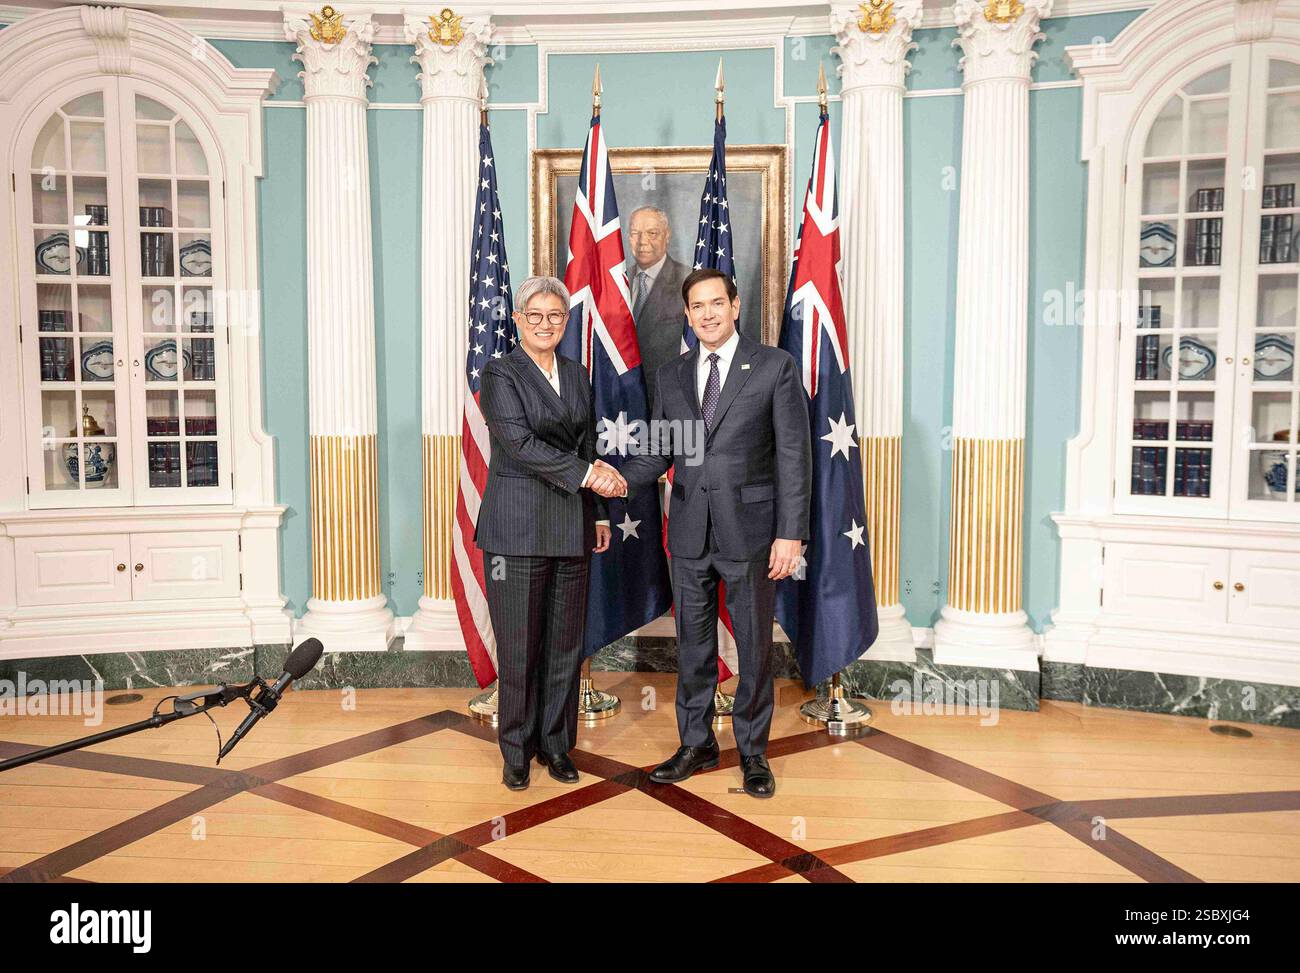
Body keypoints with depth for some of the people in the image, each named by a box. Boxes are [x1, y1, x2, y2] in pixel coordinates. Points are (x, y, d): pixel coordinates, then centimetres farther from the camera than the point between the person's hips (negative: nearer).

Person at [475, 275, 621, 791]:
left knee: (566, 642, 9)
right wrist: (586, 473, -18)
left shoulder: (576, 374, 14)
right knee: (519, 645, 1)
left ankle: (555, 744, 23)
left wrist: (598, 513, 16)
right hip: (517, 525, -5)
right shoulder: (499, 374, -4)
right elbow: (519, 444, -16)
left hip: (571, 525, 5)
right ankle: (516, 751, 17)